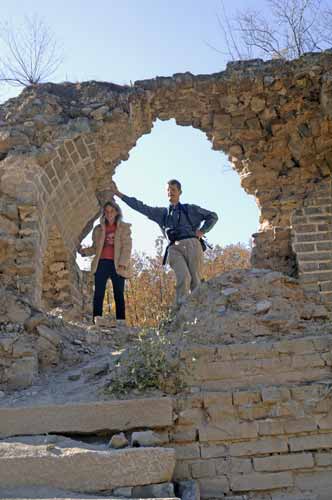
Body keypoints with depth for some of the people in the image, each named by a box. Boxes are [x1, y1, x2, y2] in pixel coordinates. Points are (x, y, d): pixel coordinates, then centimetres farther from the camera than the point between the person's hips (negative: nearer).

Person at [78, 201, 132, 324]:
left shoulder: (124, 228, 8)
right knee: (98, 293, -4)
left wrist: (122, 264, -12)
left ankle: (121, 322, 2)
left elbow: (126, 247, -1)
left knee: (119, 294, -1)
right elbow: (95, 248, 17)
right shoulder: (99, 229, 17)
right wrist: (83, 251, -2)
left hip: (117, 265, -2)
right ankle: (97, 321, -3)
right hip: (101, 263, 2)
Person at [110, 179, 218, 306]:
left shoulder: (190, 209, 23)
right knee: (183, 278, -25)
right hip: (174, 248, 0)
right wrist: (118, 193, 21)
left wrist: (202, 231, 10)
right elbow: (141, 207, 23)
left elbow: (213, 216, 25)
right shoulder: (161, 212, 26)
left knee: (196, 281, -13)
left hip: (192, 244, 0)